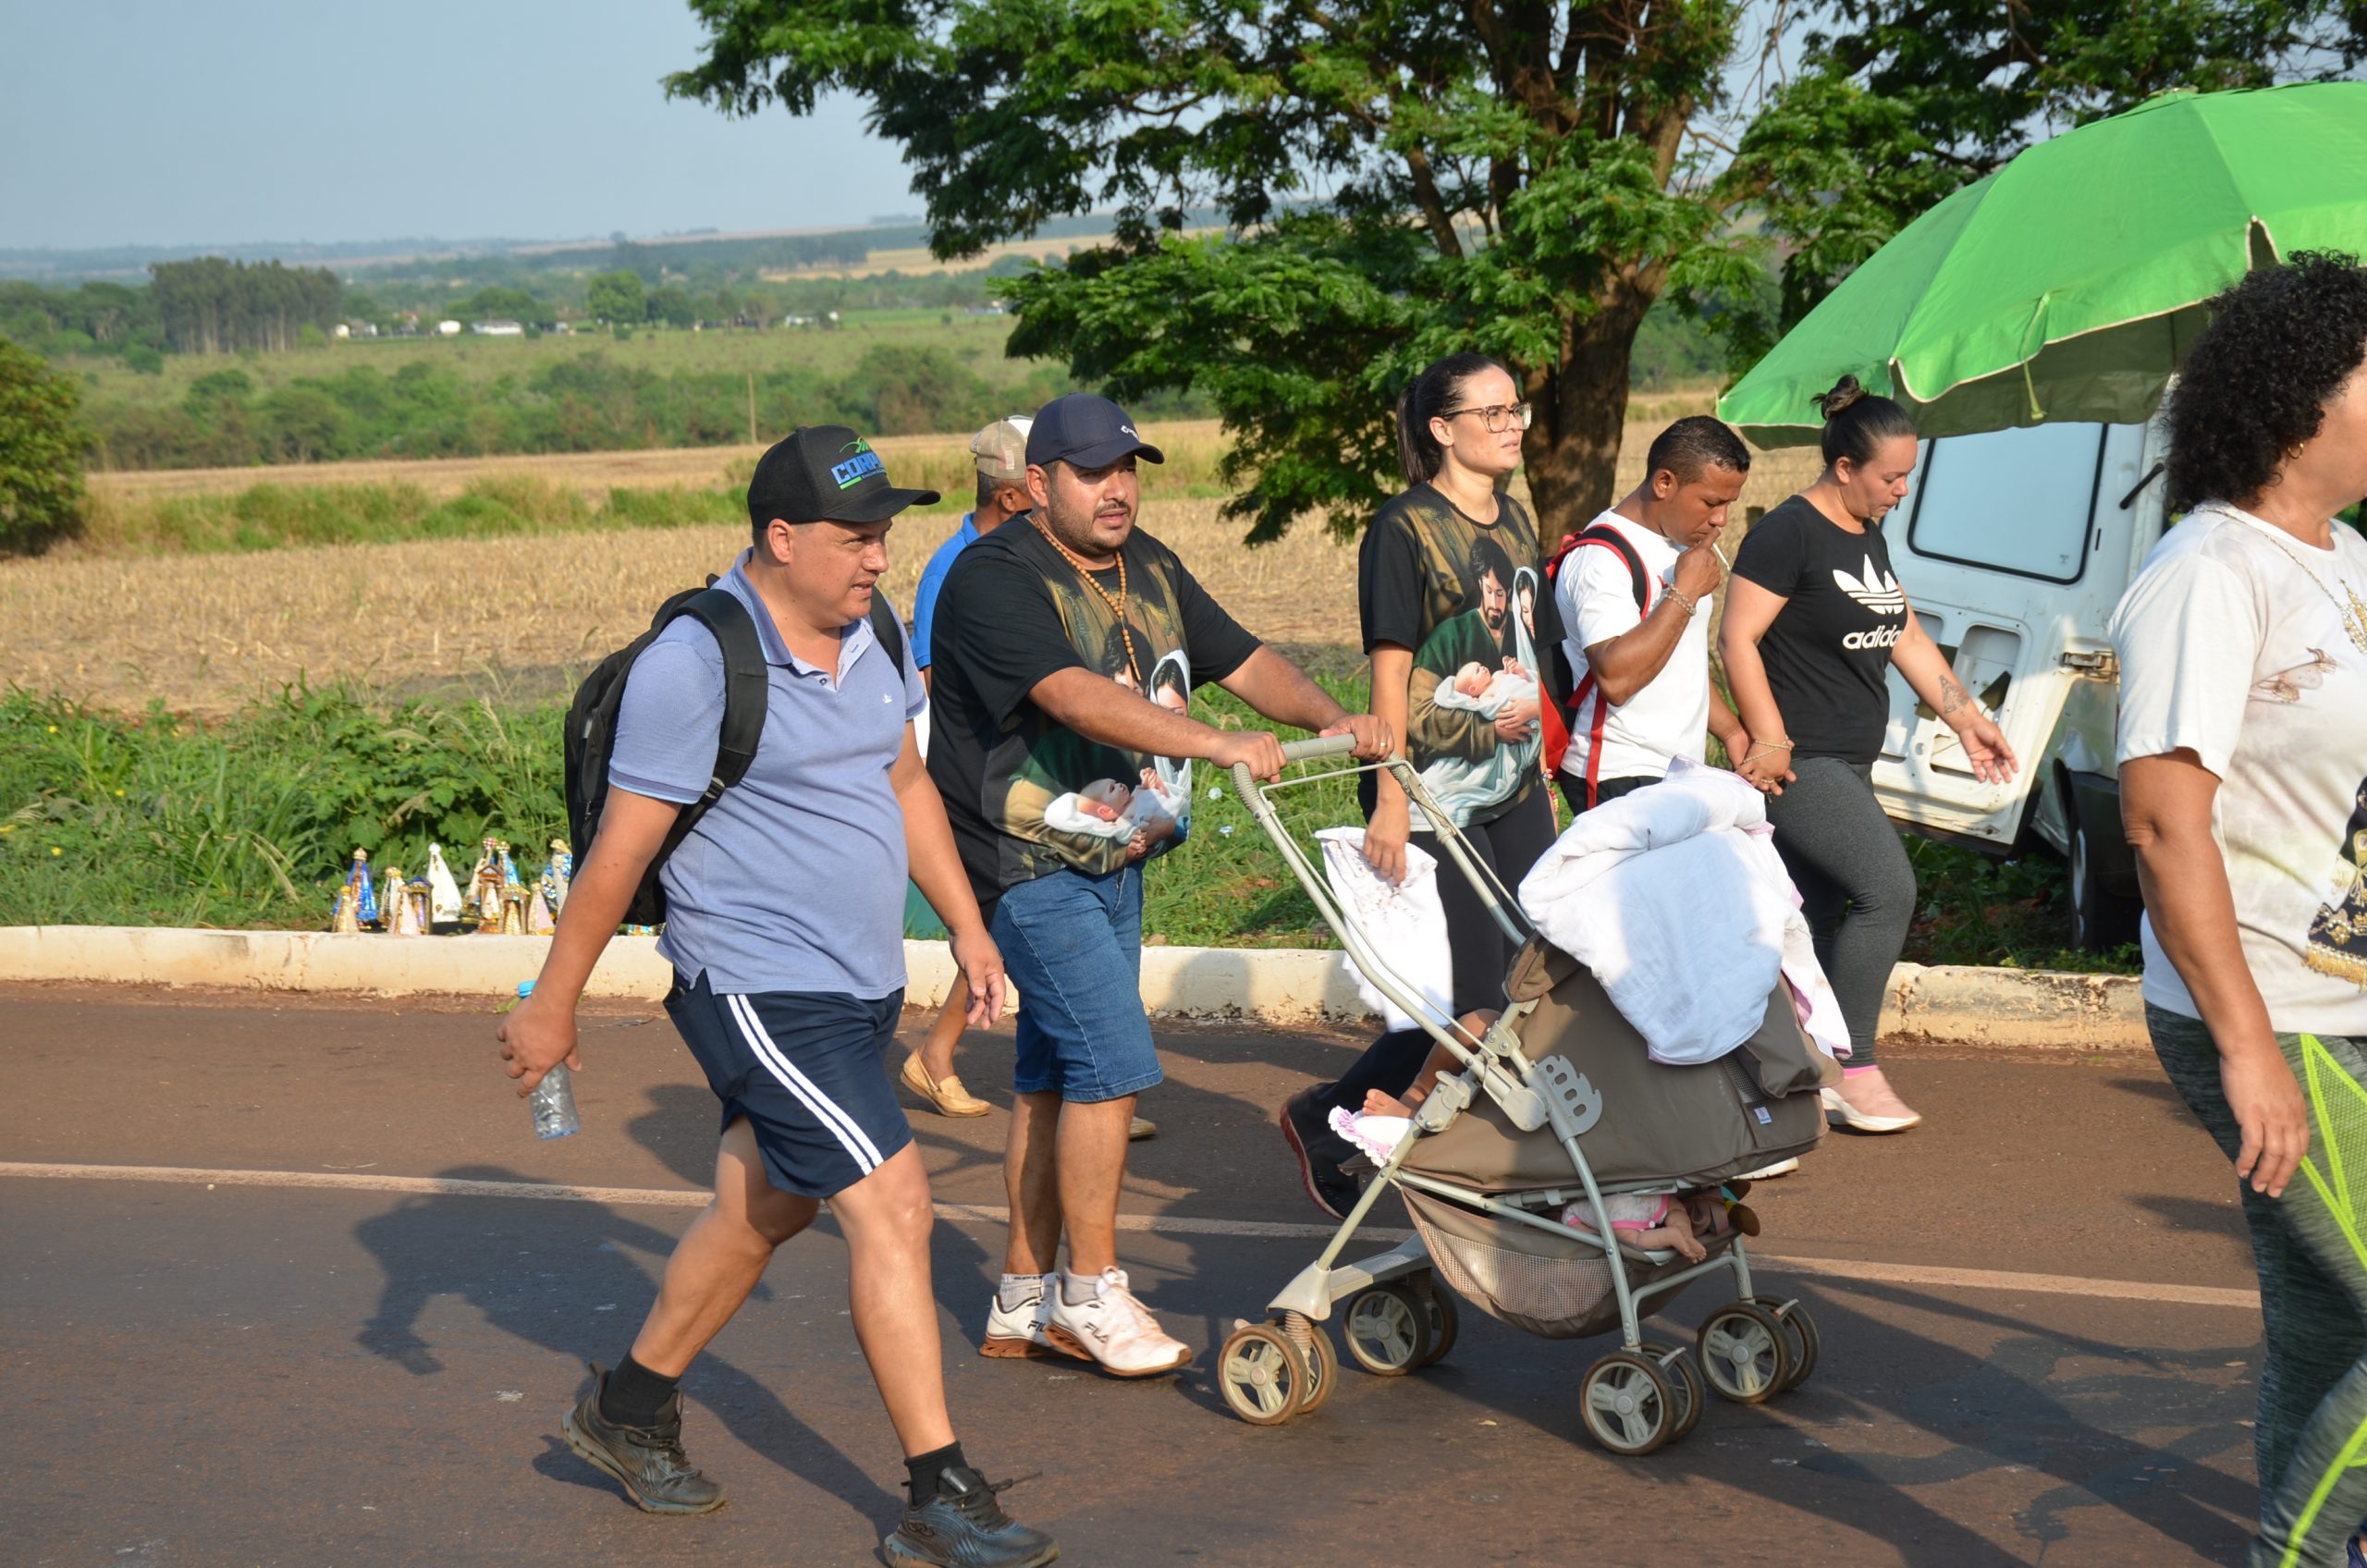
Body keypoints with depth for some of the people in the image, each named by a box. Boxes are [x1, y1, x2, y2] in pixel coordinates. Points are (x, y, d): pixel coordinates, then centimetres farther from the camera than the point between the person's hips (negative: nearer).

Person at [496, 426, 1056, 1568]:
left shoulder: (863, 633, 7)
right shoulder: (696, 662, -18)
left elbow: (904, 780, 21)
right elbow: (621, 848, -14)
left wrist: (965, 922, 19)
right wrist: (553, 1004, -8)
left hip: (857, 983, 9)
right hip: (762, 991, -9)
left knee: (759, 1208, 19)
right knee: (891, 1203, -13)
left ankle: (629, 1409, 38)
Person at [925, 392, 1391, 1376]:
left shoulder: (1149, 570, 10)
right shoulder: (995, 579, -17)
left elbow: (1242, 661, 6)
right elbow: (1076, 696, -31)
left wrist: (1328, 717, -13)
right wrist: (1216, 743, -39)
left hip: (1112, 859, 9)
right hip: (1029, 861, -8)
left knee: (1055, 1073, 12)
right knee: (1112, 1061, -13)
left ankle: (1023, 1301, 20)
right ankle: (1091, 1293, -1)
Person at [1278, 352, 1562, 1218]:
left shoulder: (1515, 522, 13)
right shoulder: (1405, 529, -10)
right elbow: (1391, 672, -14)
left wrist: (1530, 703, 5)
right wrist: (1390, 803, -18)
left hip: (1514, 784, 8)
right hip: (1436, 793, -8)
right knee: (1472, 997, -7)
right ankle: (1327, 1120, 11)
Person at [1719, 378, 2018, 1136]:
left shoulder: (1867, 537, 16)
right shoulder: (1788, 533, -12)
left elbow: (1908, 638, 23)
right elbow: (1738, 639, -16)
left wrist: (1968, 719, 19)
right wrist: (1768, 740, -20)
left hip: (1848, 768, 9)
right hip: (1801, 762, -9)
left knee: (1820, 917, 9)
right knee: (1888, 887, -17)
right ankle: (1855, 1072, -9)